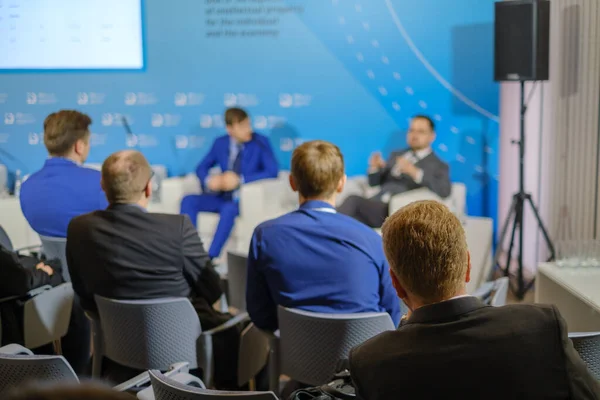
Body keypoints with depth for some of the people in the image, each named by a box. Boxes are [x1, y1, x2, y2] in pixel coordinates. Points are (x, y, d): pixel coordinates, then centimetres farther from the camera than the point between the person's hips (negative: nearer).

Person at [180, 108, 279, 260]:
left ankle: (211, 258, -34)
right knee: (188, 200, -16)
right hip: (223, 196, 5)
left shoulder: (260, 142, -6)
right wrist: (209, 180, -12)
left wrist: (240, 180, -24)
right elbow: (201, 168, 13)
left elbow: (273, 171, -17)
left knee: (229, 209, -37)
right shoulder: (220, 143, 5)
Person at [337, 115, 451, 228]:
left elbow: (444, 191, -11)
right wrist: (375, 168, 3)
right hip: (374, 206, 5)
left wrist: (414, 172, -22)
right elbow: (374, 183, 27)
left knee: (353, 200, -29)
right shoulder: (396, 155, 27)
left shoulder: (438, 165, 10)